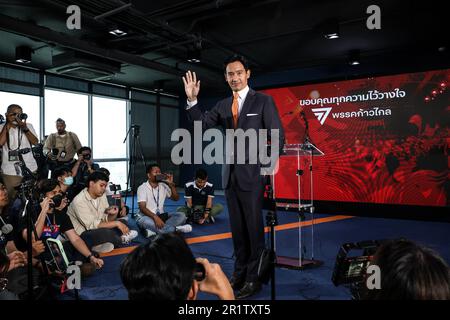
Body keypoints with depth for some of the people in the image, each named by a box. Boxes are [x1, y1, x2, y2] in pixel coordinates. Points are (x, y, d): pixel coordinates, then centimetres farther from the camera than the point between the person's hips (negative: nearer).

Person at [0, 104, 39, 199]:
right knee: (13, 198, 4)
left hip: (30, 169, 1)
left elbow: (35, 142, -6)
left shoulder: (28, 126, 4)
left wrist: (25, 128, -17)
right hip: (10, 171, -1)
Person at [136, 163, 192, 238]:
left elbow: (176, 198, 5)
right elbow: (142, 208, -21)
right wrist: (155, 217, -37)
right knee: (145, 221, -41)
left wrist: (171, 184, -9)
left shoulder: (163, 186, 5)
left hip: (160, 215, 5)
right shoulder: (142, 188, -10)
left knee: (181, 215, -18)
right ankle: (175, 229, -30)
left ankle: (154, 230, -33)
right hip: (146, 216, -5)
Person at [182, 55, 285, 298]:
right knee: (237, 228, 13)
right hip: (230, 174, 5)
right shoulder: (223, 105, 12)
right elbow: (202, 124, 1)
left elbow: (278, 135, -3)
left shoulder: (263, 101, -2)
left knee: (254, 227, 1)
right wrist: (192, 100, -10)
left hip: (252, 173, -5)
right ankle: (240, 273, 26)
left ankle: (254, 278, 13)